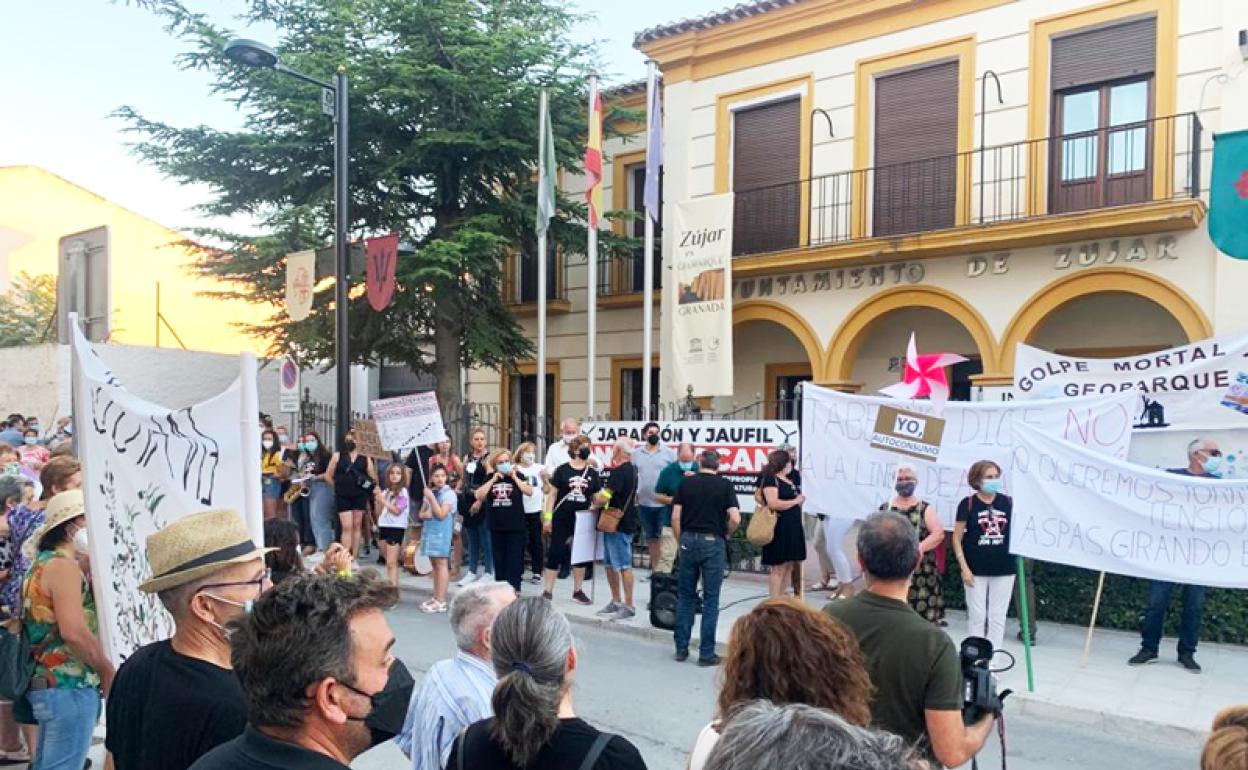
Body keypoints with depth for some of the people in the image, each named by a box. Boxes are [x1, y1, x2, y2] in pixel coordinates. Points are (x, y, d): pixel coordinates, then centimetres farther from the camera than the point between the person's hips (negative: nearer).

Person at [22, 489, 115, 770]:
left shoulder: (43, 564, 16)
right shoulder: (64, 566, -15)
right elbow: (73, 631, -25)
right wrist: (107, 670, -14)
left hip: (49, 683, 10)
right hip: (69, 686, -10)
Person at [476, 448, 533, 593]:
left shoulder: (518, 476, -1)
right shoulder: (490, 477, 5)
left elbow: (529, 491, -14)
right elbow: (479, 495, -6)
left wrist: (514, 477, -15)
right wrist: (493, 479, -10)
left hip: (515, 525, -3)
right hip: (496, 525, 3)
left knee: (514, 557, -1)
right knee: (499, 557, 10)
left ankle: (514, 587, 2)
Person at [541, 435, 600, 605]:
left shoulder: (592, 473, 5)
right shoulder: (563, 470, -4)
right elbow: (552, 494, -2)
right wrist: (547, 517, -7)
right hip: (561, 519, -3)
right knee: (555, 552, -1)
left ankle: (578, 591, 22)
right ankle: (548, 591, 6)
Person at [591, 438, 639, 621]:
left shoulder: (619, 471, -17)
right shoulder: (632, 470, 15)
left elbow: (604, 497, -21)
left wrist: (595, 504, -1)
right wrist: (600, 502, 11)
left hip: (619, 525, -10)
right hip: (619, 523, 10)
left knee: (624, 565, -5)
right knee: (611, 564, 16)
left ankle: (628, 607, -1)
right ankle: (616, 601, 25)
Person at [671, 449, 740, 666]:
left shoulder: (686, 483, 5)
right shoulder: (725, 485, -1)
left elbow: (675, 517, 1)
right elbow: (735, 518, -10)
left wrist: (680, 542, 12)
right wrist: (726, 534, 8)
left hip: (689, 540, 2)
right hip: (713, 542, -2)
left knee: (685, 596, 13)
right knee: (710, 599, 4)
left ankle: (681, 648, 15)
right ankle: (706, 653, 6)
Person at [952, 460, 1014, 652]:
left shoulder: (1007, 502, 2)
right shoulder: (968, 504, -6)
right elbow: (957, 538, -4)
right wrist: (964, 568, -9)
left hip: (1004, 570, 3)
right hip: (976, 570, -2)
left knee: (997, 617, 10)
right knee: (977, 616, 6)